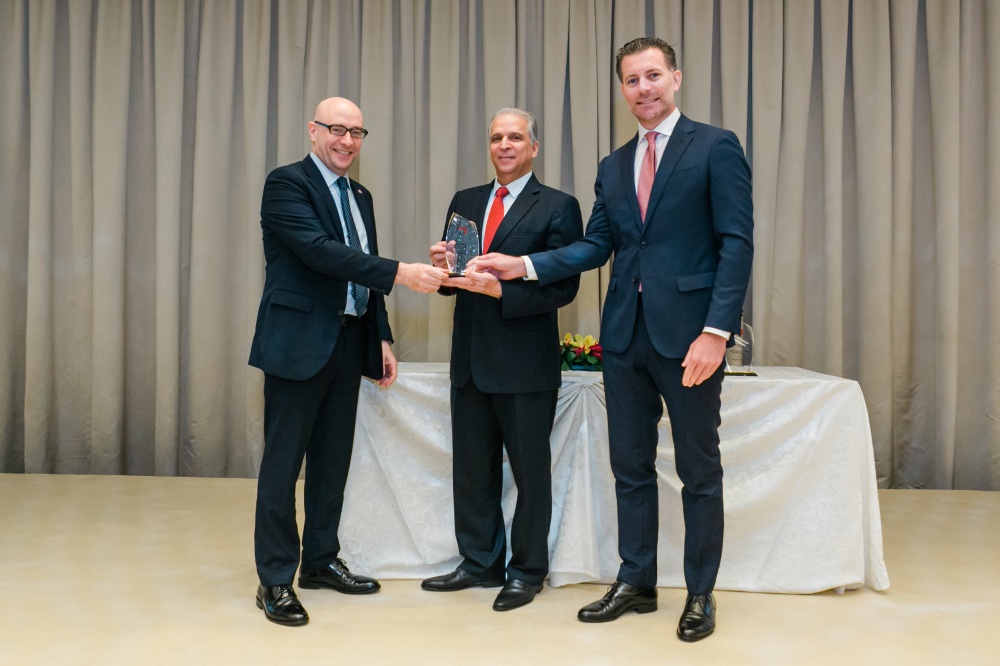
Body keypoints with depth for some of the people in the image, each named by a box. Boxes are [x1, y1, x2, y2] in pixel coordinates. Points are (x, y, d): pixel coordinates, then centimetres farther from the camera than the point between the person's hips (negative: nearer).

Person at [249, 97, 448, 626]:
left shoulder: (360, 196, 17)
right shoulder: (287, 183, -7)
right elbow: (319, 251, -22)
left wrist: (382, 339, 13)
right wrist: (400, 273, -28)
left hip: (348, 342, 8)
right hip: (299, 342, -7)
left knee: (333, 459, 14)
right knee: (283, 462, 0)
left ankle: (320, 561, 27)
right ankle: (275, 579, 10)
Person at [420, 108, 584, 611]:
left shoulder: (558, 207, -4)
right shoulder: (464, 202, 13)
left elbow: (564, 287, -13)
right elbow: (452, 280, 15)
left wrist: (500, 289, -23)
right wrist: (443, 267, -7)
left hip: (525, 363, -5)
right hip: (471, 359, 6)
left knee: (530, 470, 7)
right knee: (472, 469, 14)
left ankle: (527, 571, 23)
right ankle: (480, 563, 30)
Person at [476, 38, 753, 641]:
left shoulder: (715, 147, -3)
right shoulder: (613, 166, 15)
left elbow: (737, 242, -10)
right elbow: (596, 246, 12)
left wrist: (716, 331, -19)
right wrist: (524, 265, -2)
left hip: (689, 334, -5)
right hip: (626, 335, 6)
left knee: (700, 472, 7)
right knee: (631, 467, 13)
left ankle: (701, 594, 23)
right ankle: (636, 583, 28)